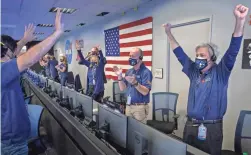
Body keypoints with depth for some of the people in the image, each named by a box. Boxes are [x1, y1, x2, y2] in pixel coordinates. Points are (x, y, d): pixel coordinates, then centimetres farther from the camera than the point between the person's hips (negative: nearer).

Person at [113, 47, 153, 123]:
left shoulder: (146, 72, -12)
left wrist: (135, 83, -34)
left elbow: (145, 92, -20)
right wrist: (120, 76, -6)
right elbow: (122, 88, 8)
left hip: (140, 107, -6)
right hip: (128, 106, 6)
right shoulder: (129, 71, 9)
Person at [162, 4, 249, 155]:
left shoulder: (220, 73, -4)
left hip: (211, 128, -4)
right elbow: (179, 53, 10)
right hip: (191, 126, 4)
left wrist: (240, 21, -29)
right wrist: (169, 33, 11)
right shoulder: (194, 72, 7)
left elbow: (233, 50, -17)